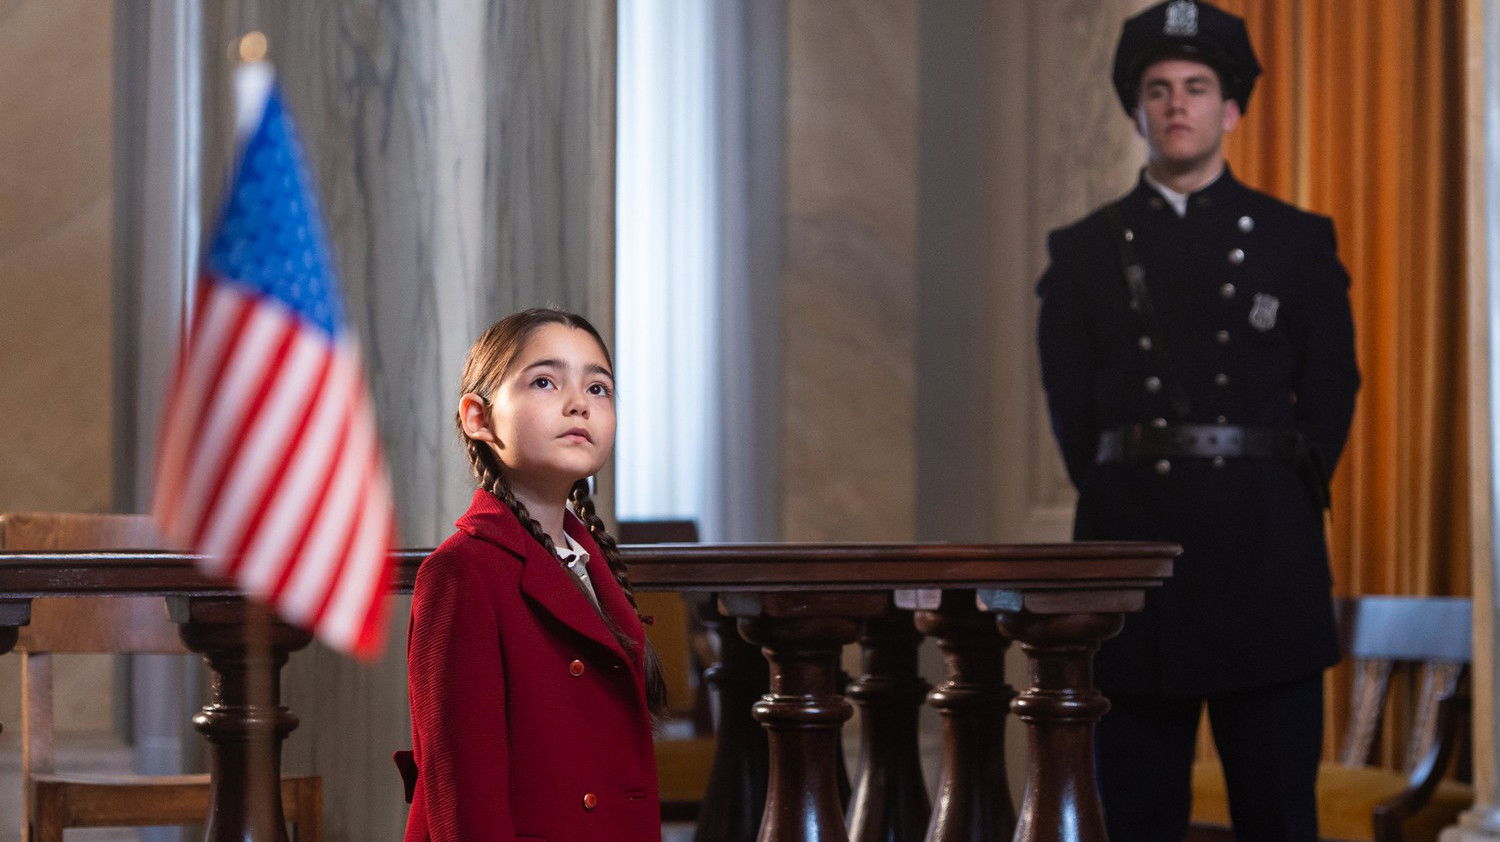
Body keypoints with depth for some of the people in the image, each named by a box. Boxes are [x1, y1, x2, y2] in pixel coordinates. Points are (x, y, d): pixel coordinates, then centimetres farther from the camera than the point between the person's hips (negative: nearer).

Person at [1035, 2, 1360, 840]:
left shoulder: (1299, 242, 9)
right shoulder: (1084, 252, 11)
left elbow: (1332, 391, 7)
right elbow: (1071, 406, 9)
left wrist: (1286, 508, 1)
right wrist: (1117, 510, 3)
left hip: (1266, 551, -1)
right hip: (1132, 542, 1)